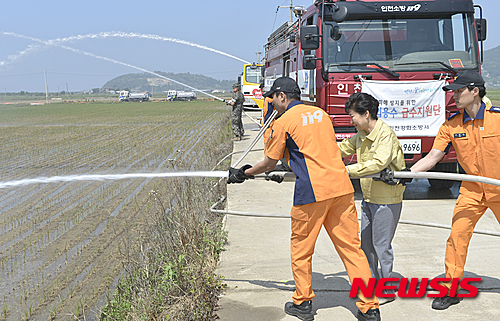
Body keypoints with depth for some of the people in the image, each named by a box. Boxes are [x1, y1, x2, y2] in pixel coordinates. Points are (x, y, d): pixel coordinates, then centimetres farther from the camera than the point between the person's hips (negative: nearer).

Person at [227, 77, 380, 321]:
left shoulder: (283, 123, -1)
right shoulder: (321, 113, 19)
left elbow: (268, 163, 6)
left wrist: (243, 174, 24)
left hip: (312, 191, -6)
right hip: (341, 187, 6)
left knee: (301, 248, 12)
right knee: (351, 246, 7)